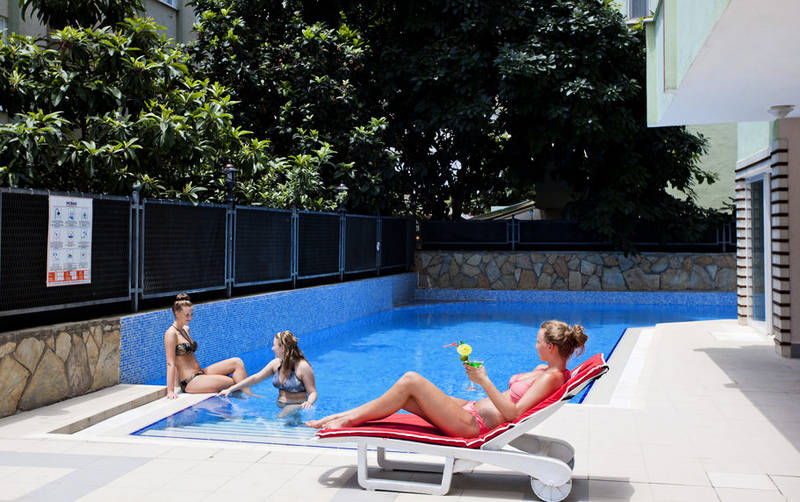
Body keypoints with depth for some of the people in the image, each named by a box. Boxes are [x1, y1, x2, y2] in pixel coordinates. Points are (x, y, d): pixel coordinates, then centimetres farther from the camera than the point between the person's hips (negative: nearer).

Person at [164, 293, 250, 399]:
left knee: (237, 362, -5)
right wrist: (170, 391, -18)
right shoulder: (171, 334, -11)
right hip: (190, 382, -9)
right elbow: (170, 364, -16)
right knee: (234, 382, -18)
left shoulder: (185, 329, 15)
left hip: (200, 373, 9)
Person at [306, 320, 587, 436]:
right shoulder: (544, 369, 15)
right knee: (404, 396, 2)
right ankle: (340, 417, 7)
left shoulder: (551, 377, -14)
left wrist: (484, 382, -23)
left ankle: (349, 420, -3)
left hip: (473, 424, -9)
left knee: (411, 381, -14)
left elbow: (513, 413, -23)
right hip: (471, 409, 9)